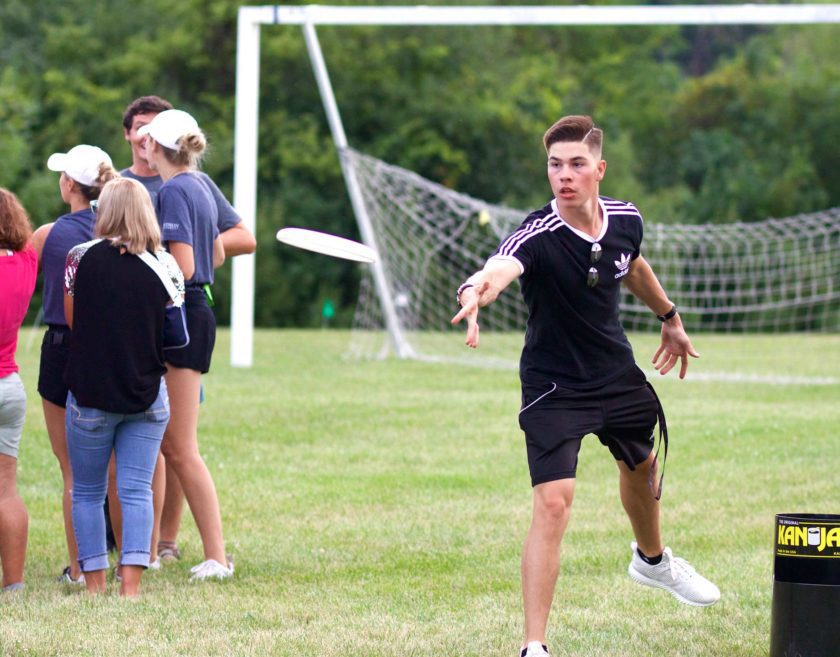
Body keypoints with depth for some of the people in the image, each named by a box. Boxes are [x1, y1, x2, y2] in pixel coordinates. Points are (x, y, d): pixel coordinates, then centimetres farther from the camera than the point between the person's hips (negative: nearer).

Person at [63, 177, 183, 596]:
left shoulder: (81, 258, -7)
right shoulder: (165, 266, -3)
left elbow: (71, 321, 4)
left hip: (90, 393, -1)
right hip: (147, 396, 1)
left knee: (87, 493, 10)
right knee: (136, 491, 4)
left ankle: (94, 584, 9)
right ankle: (131, 584, -4)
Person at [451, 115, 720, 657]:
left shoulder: (625, 220, -11)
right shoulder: (538, 236, -29)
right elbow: (500, 268, -52)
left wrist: (670, 317, 27)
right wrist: (476, 291, -75)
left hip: (618, 375, 6)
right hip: (553, 388, -6)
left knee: (642, 465, 29)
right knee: (553, 504, -21)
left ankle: (652, 558, 63)